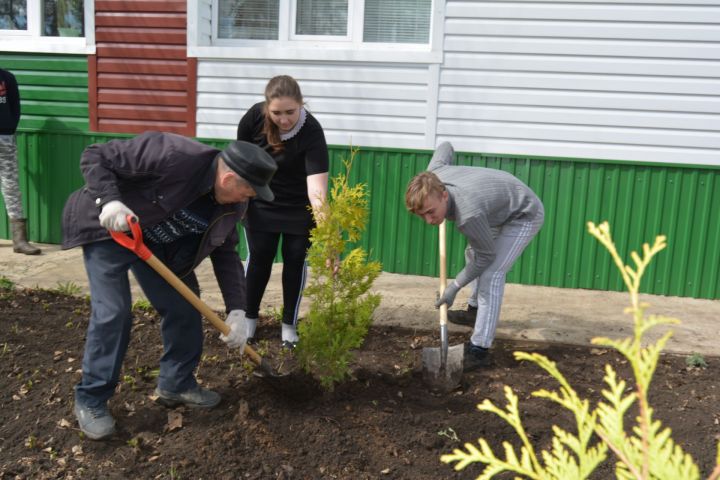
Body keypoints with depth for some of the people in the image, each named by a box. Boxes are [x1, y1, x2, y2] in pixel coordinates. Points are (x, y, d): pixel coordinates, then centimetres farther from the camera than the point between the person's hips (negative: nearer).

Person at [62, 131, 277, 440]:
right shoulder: (171, 156, -34)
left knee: (183, 309, 3)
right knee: (112, 312, -13)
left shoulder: (231, 205, -11)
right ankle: (90, 401, 4)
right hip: (107, 229, -6)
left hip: (157, 244, 7)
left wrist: (237, 310, -10)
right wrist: (110, 201, -42)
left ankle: (176, 384, 22)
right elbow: (94, 157, -26)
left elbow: (225, 254, -3)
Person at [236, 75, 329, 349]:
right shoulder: (254, 116, -21)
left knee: (295, 259, 2)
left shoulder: (312, 132, -31)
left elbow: (316, 185, -40)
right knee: (259, 258, 4)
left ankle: (289, 324, 18)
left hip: (299, 208, -2)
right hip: (261, 203, 2)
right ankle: (250, 317, 23)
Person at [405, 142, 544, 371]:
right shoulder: (432, 177, -23)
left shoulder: (468, 214, -43)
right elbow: (445, 146, 0)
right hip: (502, 208, 9)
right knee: (472, 255, 23)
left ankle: (480, 348, -17)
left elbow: (487, 255, -25)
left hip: (525, 215, -9)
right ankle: (476, 309, 44)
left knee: (491, 275, -21)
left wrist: (454, 287, -17)